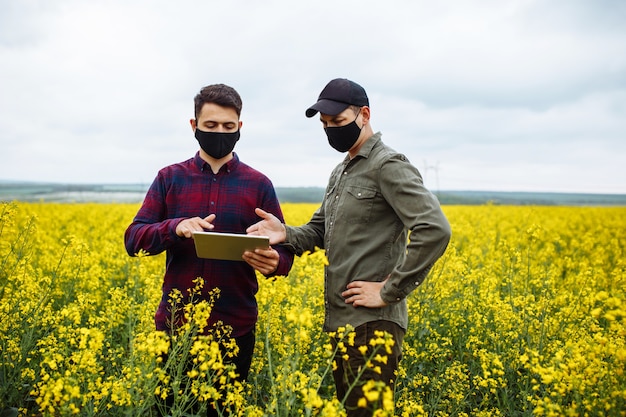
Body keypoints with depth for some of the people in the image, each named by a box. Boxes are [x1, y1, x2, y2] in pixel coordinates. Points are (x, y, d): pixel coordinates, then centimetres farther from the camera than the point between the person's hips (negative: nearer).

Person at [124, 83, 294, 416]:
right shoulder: (169, 178, 3)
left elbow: (284, 251, 2)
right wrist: (176, 227, -22)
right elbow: (133, 240, -3)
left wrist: (273, 262, -22)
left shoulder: (259, 185, 1)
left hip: (235, 326, 0)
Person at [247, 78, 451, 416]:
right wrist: (286, 234, -5)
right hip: (339, 320, 9)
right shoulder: (341, 172, 18)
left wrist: (390, 291, -20)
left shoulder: (388, 165, -12)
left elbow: (435, 230, -23)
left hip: (372, 323, -9)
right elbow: (319, 231, 18)